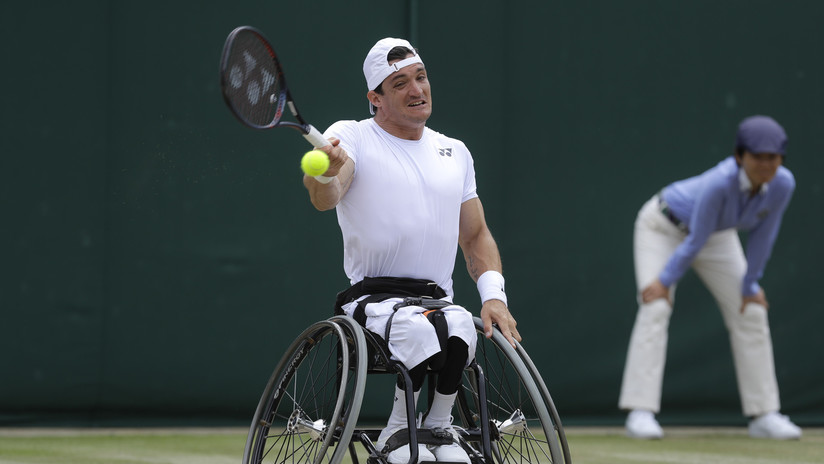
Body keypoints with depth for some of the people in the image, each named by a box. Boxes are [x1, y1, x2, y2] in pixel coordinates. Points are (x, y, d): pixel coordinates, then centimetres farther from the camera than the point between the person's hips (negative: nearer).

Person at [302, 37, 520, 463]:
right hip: (371, 297, -3)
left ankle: (439, 427, -10)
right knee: (416, 328, -37)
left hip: (439, 300, 4)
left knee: (460, 327, -33)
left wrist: (493, 296, 6)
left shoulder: (455, 153, 20)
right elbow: (325, 200, -17)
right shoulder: (351, 137, 3)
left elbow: (476, 236, 24)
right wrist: (324, 174, -42)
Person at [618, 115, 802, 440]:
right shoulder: (720, 183, -41)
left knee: (751, 313, 2)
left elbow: (762, 236, -13)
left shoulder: (782, 184, -27)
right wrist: (665, 280, -21)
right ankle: (640, 412, -22)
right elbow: (695, 241, -31)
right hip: (663, 227, -6)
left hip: (718, 235, 6)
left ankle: (763, 415, 8)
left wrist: (750, 284, -4)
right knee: (656, 308, -20)